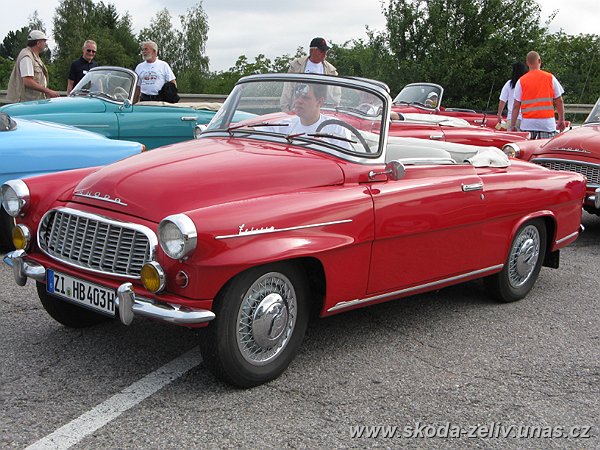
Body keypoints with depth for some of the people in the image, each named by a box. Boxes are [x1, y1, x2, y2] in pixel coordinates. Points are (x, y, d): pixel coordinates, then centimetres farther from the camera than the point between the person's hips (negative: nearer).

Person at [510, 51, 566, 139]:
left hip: (527, 124, 0)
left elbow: (516, 106, 0)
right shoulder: (550, 78, 4)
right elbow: (559, 101, 5)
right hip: (547, 123, 0)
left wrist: (513, 125, 3)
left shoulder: (521, 81, 2)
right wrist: (561, 120, 14)